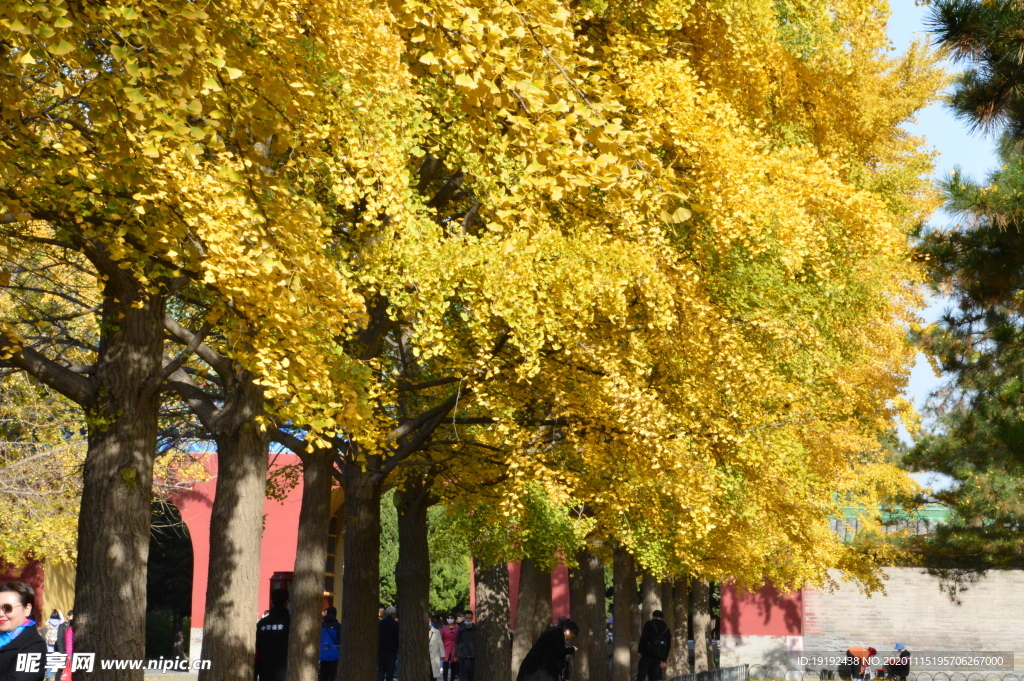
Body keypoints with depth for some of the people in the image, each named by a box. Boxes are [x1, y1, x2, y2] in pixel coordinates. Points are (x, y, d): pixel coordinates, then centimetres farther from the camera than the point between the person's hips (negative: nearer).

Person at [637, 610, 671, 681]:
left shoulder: (649, 624, 0)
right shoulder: (667, 629, 12)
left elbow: (643, 638, -10)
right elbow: (668, 646, 10)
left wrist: (640, 651, -5)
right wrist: (664, 660, 12)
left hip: (647, 655, -4)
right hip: (658, 658, 4)